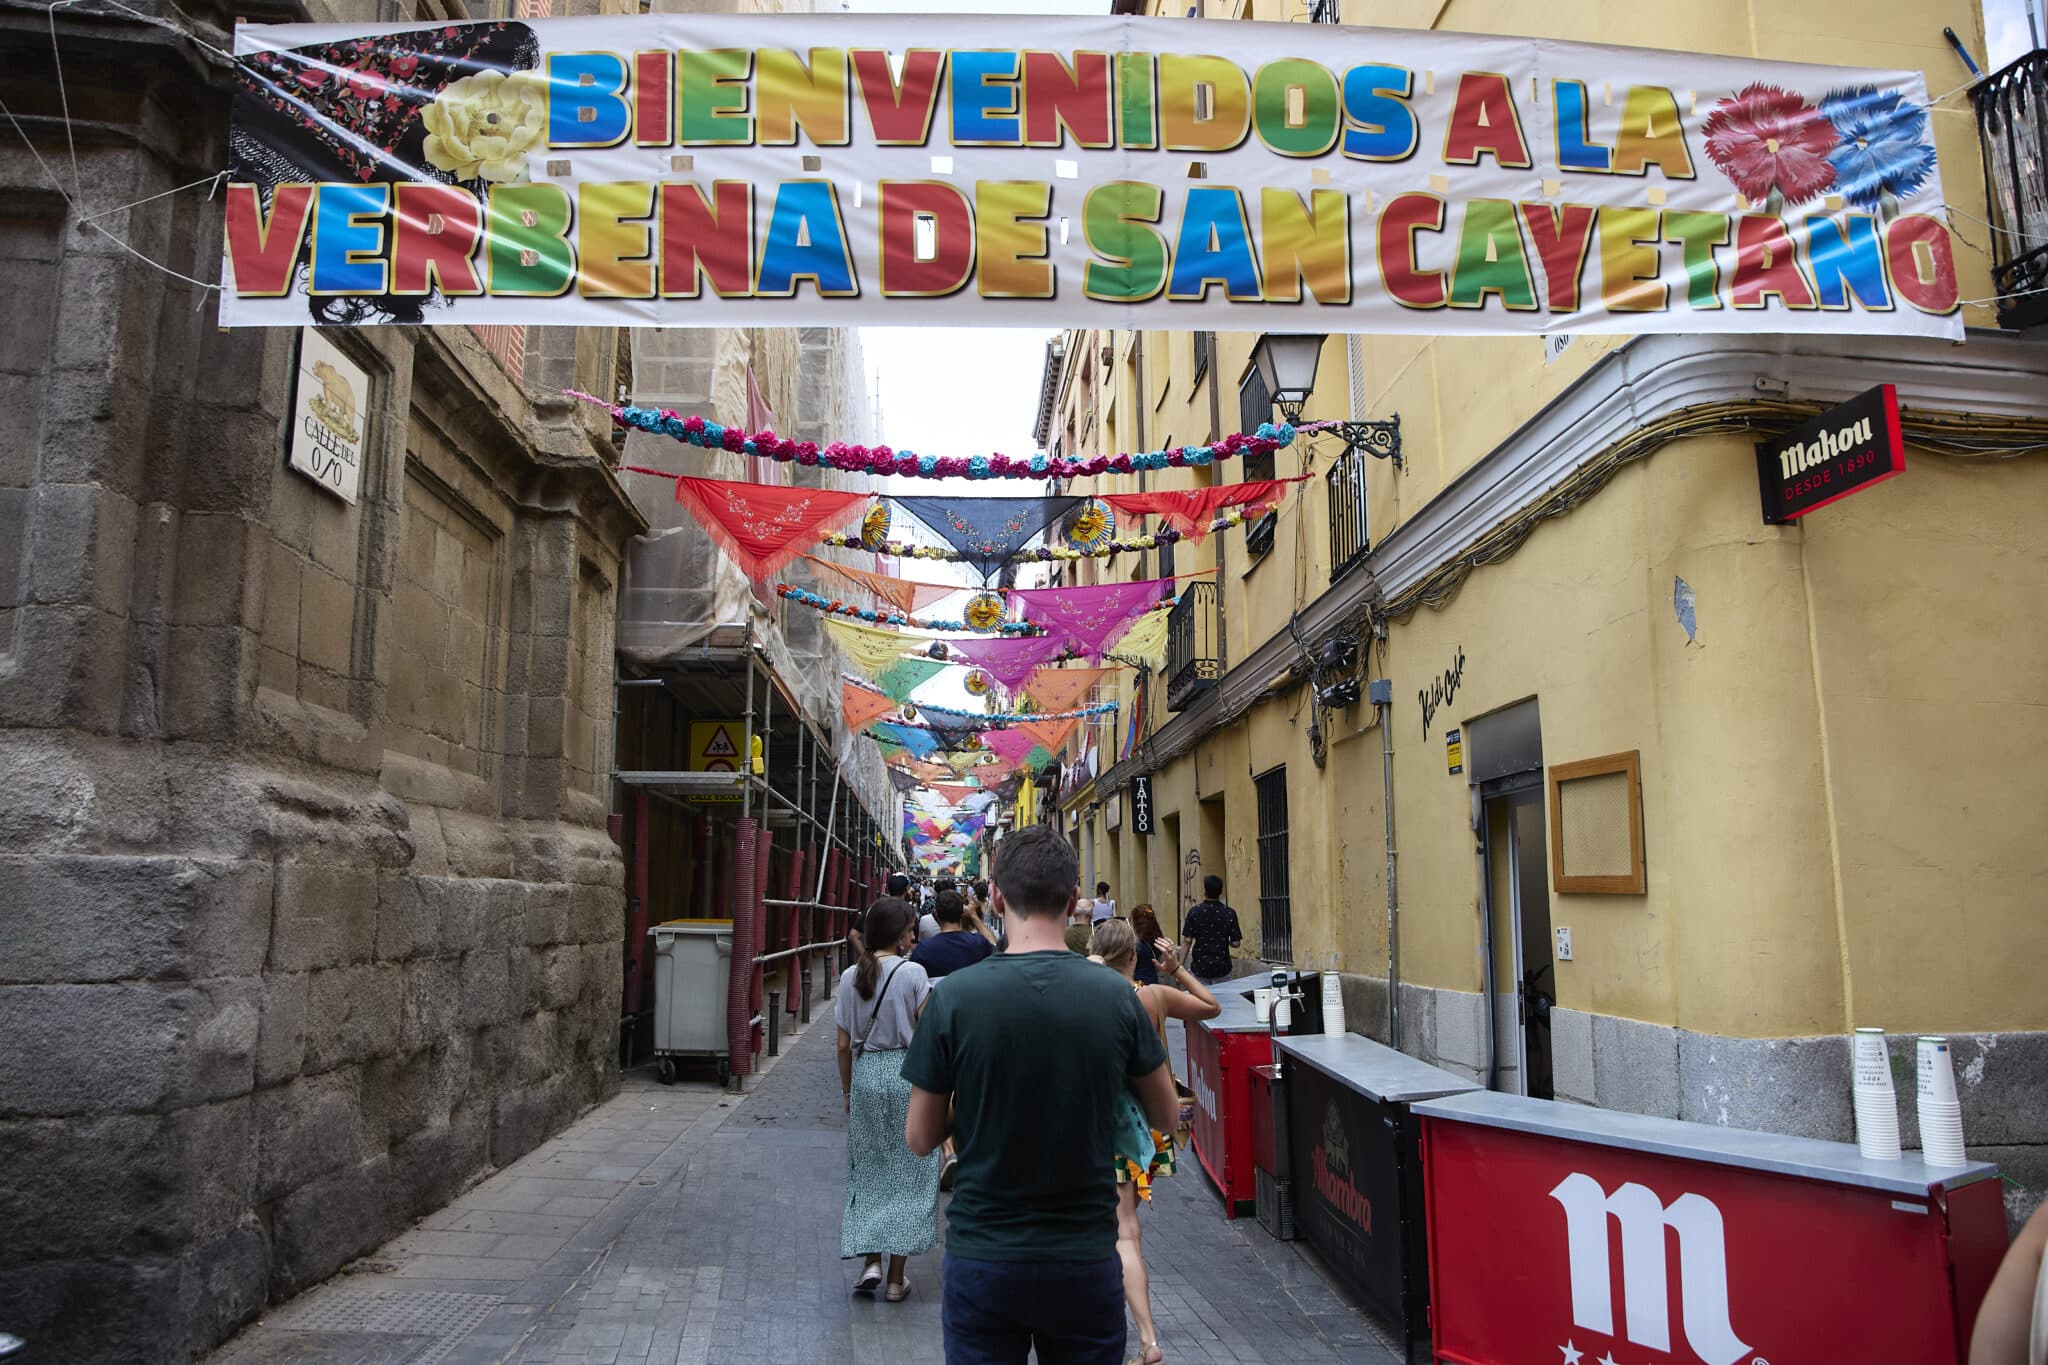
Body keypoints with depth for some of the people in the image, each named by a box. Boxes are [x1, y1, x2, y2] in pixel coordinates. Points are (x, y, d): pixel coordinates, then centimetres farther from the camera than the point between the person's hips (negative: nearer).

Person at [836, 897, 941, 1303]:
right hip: (906, 1073, -3)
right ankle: (896, 1278, 12)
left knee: (867, 1171, 16)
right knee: (906, 1174, 7)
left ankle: (871, 1263, 9)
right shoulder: (912, 973, -11)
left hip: (865, 1075, 3)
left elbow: (844, 1045, 5)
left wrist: (847, 1090, 16)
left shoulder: (850, 977, 1)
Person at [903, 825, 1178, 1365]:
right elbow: (1166, 1116, 3)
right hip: (1086, 1260, 1)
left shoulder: (955, 996, -14)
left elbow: (921, 1137, -5)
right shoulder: (1116, 996, -11)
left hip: (981, 1260, 0)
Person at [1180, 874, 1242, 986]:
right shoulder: (1229, 913, -4)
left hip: (1200, 968, -1)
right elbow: (1235, 943, -4)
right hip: (1222, 968, 1)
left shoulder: (1194, 912, -6)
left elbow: (1187, 941, -5)